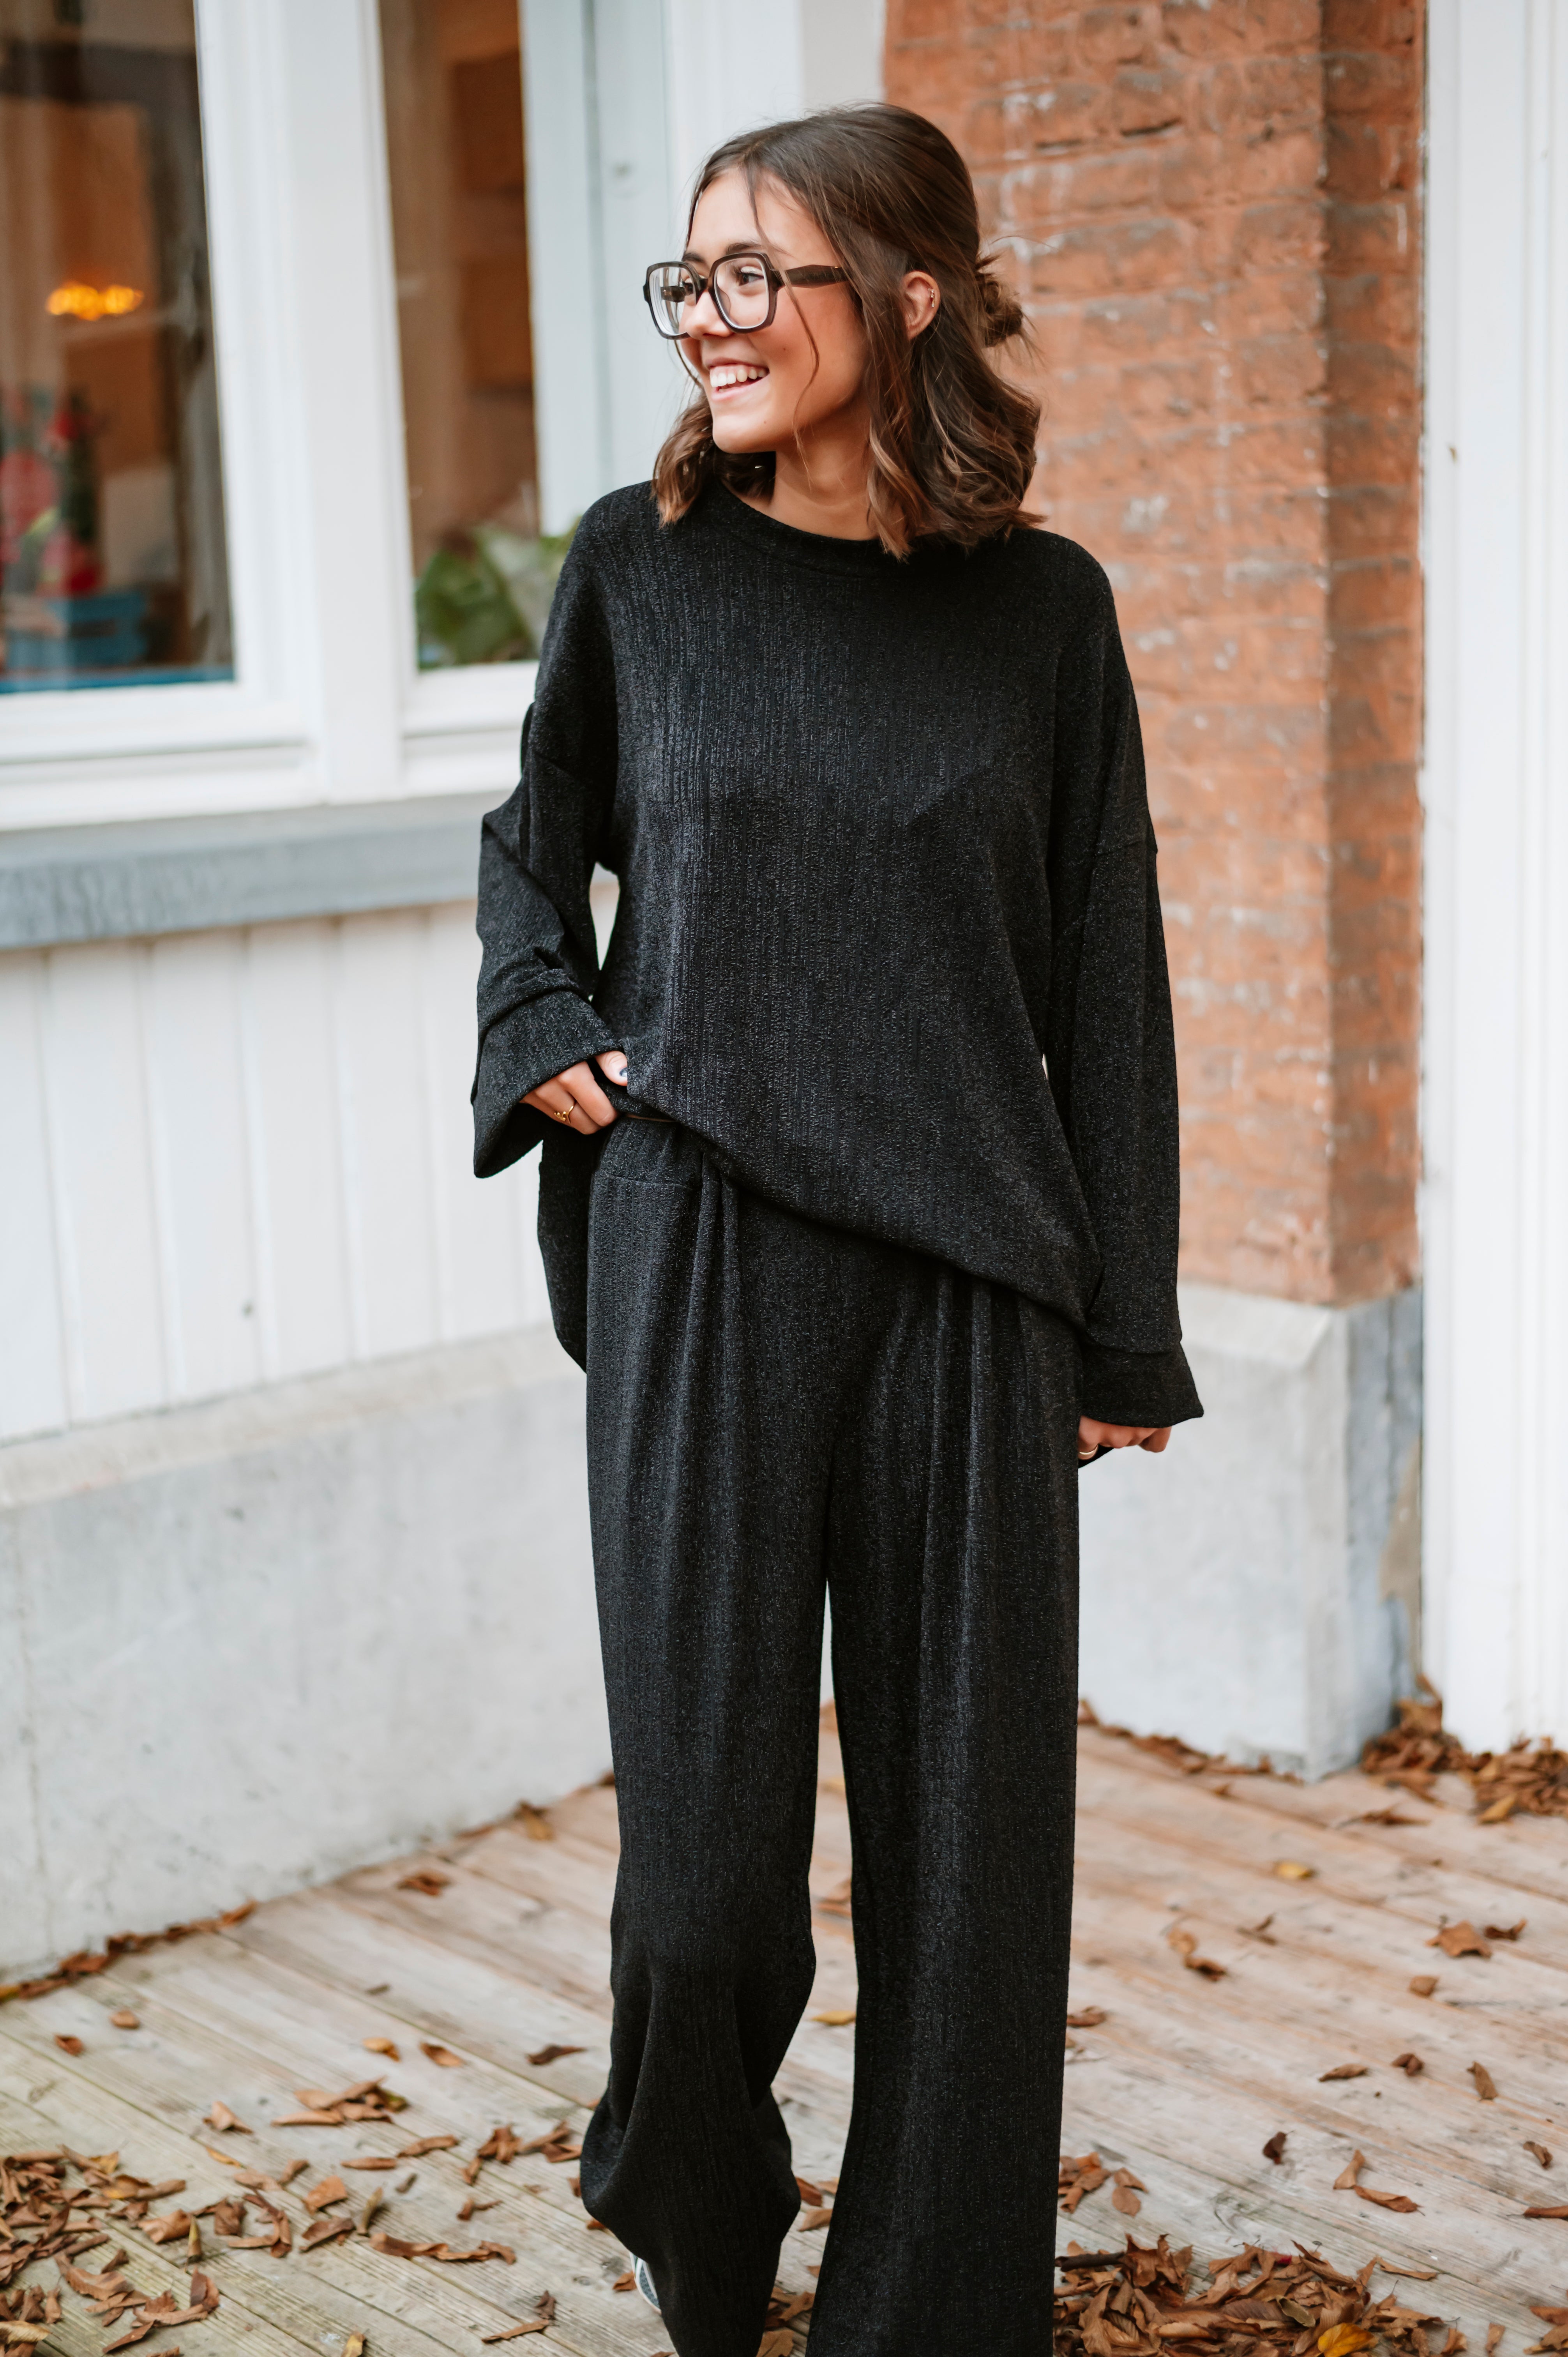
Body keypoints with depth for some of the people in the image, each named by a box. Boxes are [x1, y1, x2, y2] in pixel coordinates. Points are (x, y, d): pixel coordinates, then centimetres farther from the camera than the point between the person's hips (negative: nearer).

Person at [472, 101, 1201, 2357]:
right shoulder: (640, 565, 4)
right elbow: (533, 842, 20)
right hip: (702, 1253, 0)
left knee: (968, 1815, 5)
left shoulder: (1040, 607, 2)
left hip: (967, 1280, 1)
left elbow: (1105, 982, 5)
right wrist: (542, 1036, 1)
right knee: (709, 1805, 4)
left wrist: (1124, 1332, 3)